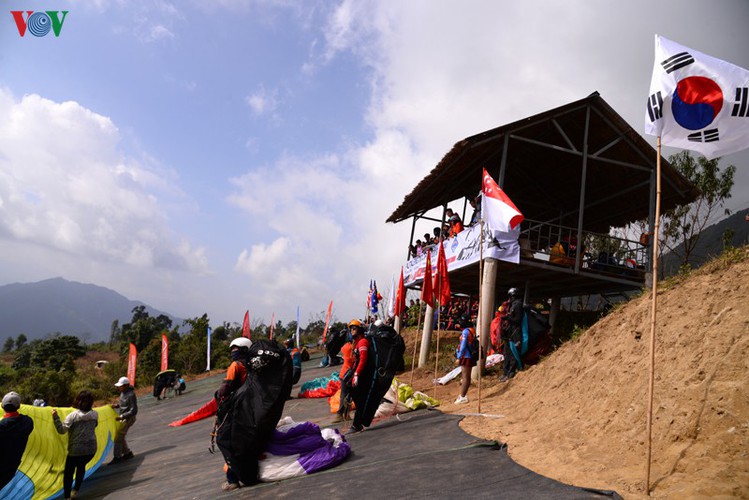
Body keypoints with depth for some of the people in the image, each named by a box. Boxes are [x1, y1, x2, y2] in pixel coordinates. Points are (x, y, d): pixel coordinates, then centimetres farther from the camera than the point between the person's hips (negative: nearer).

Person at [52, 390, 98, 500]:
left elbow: (62, 430, -13)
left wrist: (55, 417, -9)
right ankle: (76, 490, 34)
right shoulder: (95, 414, -2)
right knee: (81, 466, 29)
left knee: (68, 472, 13)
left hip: (76, 449, -4)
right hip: (91, 449, 4)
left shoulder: (72, 416, -13)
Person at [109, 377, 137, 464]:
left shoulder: (131, 395, -25)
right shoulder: (123, 393, 3)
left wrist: (122, 416, -26)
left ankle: (117, 457, 4)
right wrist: (117, 405, 0)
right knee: (120, 437, 16)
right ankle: (127, 453, 30)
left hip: (128, 419, -10)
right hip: (123, 418, 10)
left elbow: (133, 411, -24)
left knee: (118, 437, -6)